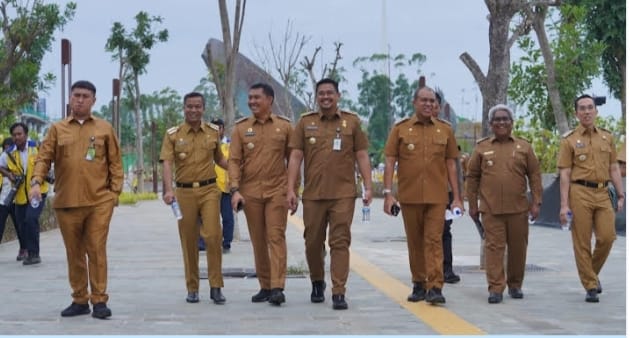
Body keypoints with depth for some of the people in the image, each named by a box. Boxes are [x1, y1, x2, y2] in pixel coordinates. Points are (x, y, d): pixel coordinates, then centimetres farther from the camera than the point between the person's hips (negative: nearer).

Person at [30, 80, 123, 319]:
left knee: (97, 250, -5)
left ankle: (99, 301, 1)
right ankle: (79, 300, 18)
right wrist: (37, 181, -12)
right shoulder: (57, 129, 9)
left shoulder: (105, 128, 8)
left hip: (99, 201, -2)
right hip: (66, 202, 2)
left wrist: (115, 191, -1)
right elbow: (44, 158, 4)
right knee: (74, 253, 8)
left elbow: (115, 162, 7)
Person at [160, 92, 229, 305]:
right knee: (189, 241, 5)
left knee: (213, 235, -11)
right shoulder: (173, 134, 1)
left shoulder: (213, 132, 9)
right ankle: (192, 288, 16)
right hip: (184, 191, 0)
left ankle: (215, 286, -2)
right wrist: (168, 190, -22)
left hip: (209, 190, 1)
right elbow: (166, 163, -8)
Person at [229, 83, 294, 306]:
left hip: (277, 191, -2)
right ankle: (265, 286, 17)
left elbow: (292, 159, 7)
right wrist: (235, 189, -10)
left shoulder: (284, 126, 3)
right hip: (251, 193, 2)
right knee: (258, 241, 7)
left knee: (276, 237, -9)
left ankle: (277, 288, -12)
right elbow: (234, 160, 1)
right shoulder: (241, 128, 5)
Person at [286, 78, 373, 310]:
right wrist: (291, 189, -2)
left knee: (340, 242, -5)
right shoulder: (305, 122, 7)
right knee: (313, 242, 11)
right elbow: (295, 157, 5)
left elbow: (362, 156, 6)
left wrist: (368, 187, -1)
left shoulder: (352, 122, 6)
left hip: (343, 194, -1)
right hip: (313, 194, 2)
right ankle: (317, 283, 33)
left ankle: (339, 293, -4)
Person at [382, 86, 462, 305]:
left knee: (434, 240, -7)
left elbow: (451, 165, 10)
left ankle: (435, 288, -9)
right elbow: (389, 162, 2)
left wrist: (456, 197, 6)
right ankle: (419, 285, 21)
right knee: (414, 243, 9)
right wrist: (388, 193, -6)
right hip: (409, 196, 0)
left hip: (436, 196, 0)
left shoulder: (445, 130, 8)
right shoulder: (400, 129, 4)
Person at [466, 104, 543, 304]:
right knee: (494, 247, -5)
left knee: (518, 248, 7)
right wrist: (472, 205, 6)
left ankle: (515, 285, 21)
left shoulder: (524, 147, 8)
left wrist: (536, 202, -1)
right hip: (490, 209, -1)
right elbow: (472, 177, 9)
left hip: (518, 208, 1)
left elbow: (534, 176, 6)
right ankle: (495, 288, -3)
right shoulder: (482, 148, 7)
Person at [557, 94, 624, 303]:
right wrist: (564, 205, -8)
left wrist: (621, 195, 9)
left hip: (603, 193, 3)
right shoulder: (569, 140, 1)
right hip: (580, 193, -3)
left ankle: (593, 273, 21)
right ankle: (590, 286, 8)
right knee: (582, 243, -1)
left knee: (607, 237, -4)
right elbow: (564, 174, -2)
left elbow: (613, 168, 15)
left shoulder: (607, 137, 13)